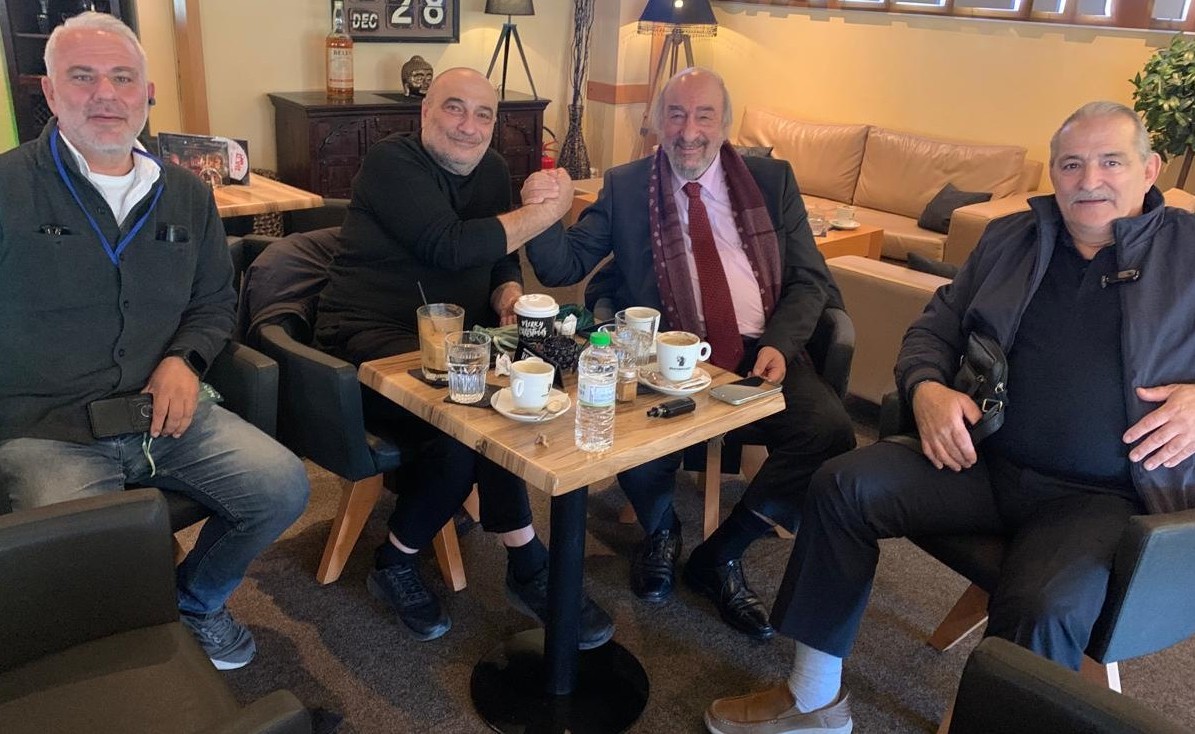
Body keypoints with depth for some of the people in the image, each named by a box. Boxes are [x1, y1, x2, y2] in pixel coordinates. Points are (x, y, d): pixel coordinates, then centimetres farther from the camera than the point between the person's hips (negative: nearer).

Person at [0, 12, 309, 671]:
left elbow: (215, 302, 19)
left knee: (283, 488, -12)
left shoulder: (186, 195, 10)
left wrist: (185, 359, -2)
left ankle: (195, 600, 19)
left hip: (165, 413, 4)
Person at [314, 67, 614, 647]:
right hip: (371, 339, -7)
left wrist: (509, 296, -10)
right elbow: (450, 247, -22)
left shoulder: (492, 172, 13)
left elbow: (502, 263, 15)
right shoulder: (392, 161, -9)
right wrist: (544, 212, -14)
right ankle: (527, 566, -9)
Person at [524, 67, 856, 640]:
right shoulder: (624, 186, 11)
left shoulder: (772, 180, 13)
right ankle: (660, 534, 6)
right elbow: (563, 267, 4)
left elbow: (808, 279, 9)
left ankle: (721, 554, -2)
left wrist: (779, 344, -10)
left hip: (760, 353, 2)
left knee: (829, 429, -26)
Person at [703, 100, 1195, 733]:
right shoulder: (1010, 238, 15)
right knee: (844, 485, -16)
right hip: (982, 460, 4)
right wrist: (927, 388, -7)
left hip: (1106, 494, -3)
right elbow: (934, 327, 16)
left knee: (1045, 611, -33)